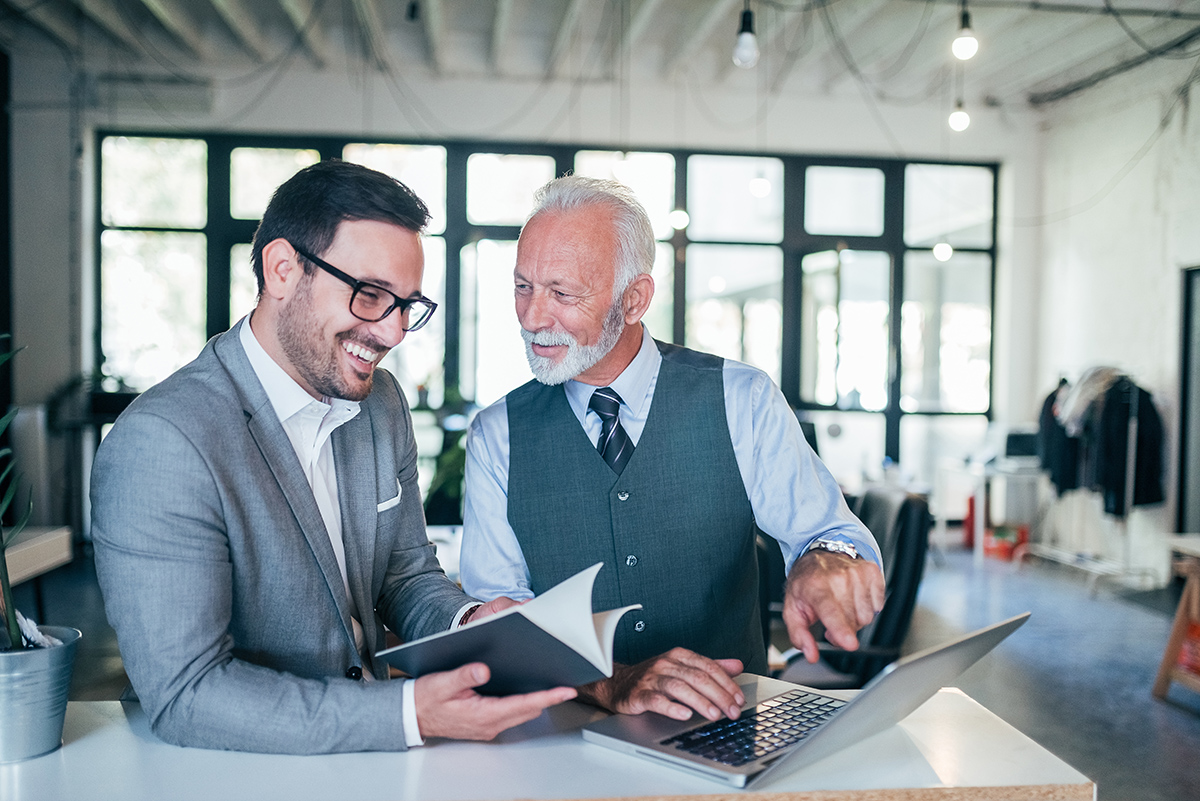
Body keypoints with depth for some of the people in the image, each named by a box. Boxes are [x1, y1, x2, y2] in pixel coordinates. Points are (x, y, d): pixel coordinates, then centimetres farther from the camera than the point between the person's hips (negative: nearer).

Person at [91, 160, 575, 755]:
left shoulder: (382, 403, 4)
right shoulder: (162, 442, -20)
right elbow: (183, 696, -22)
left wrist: (468, 624, -9)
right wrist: (409, 712, -28)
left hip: (370, 754, 6)